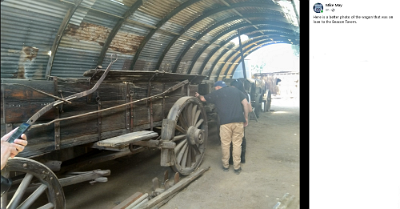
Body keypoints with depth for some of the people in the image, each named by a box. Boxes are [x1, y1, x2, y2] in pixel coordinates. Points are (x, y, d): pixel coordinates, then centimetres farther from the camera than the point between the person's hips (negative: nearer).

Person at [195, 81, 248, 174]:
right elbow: (246, 103, 11)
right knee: (237, 144, 9)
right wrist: (246, 118, 15)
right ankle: (237, 167, 14)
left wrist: (198, 95, 46)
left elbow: (203, 99, 24)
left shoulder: (216, 93, 10)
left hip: (225, 122, -2)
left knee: (225, 144, 11)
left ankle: (225, 165, 23)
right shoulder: (235, 90, 17)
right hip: (239, 121, 3)